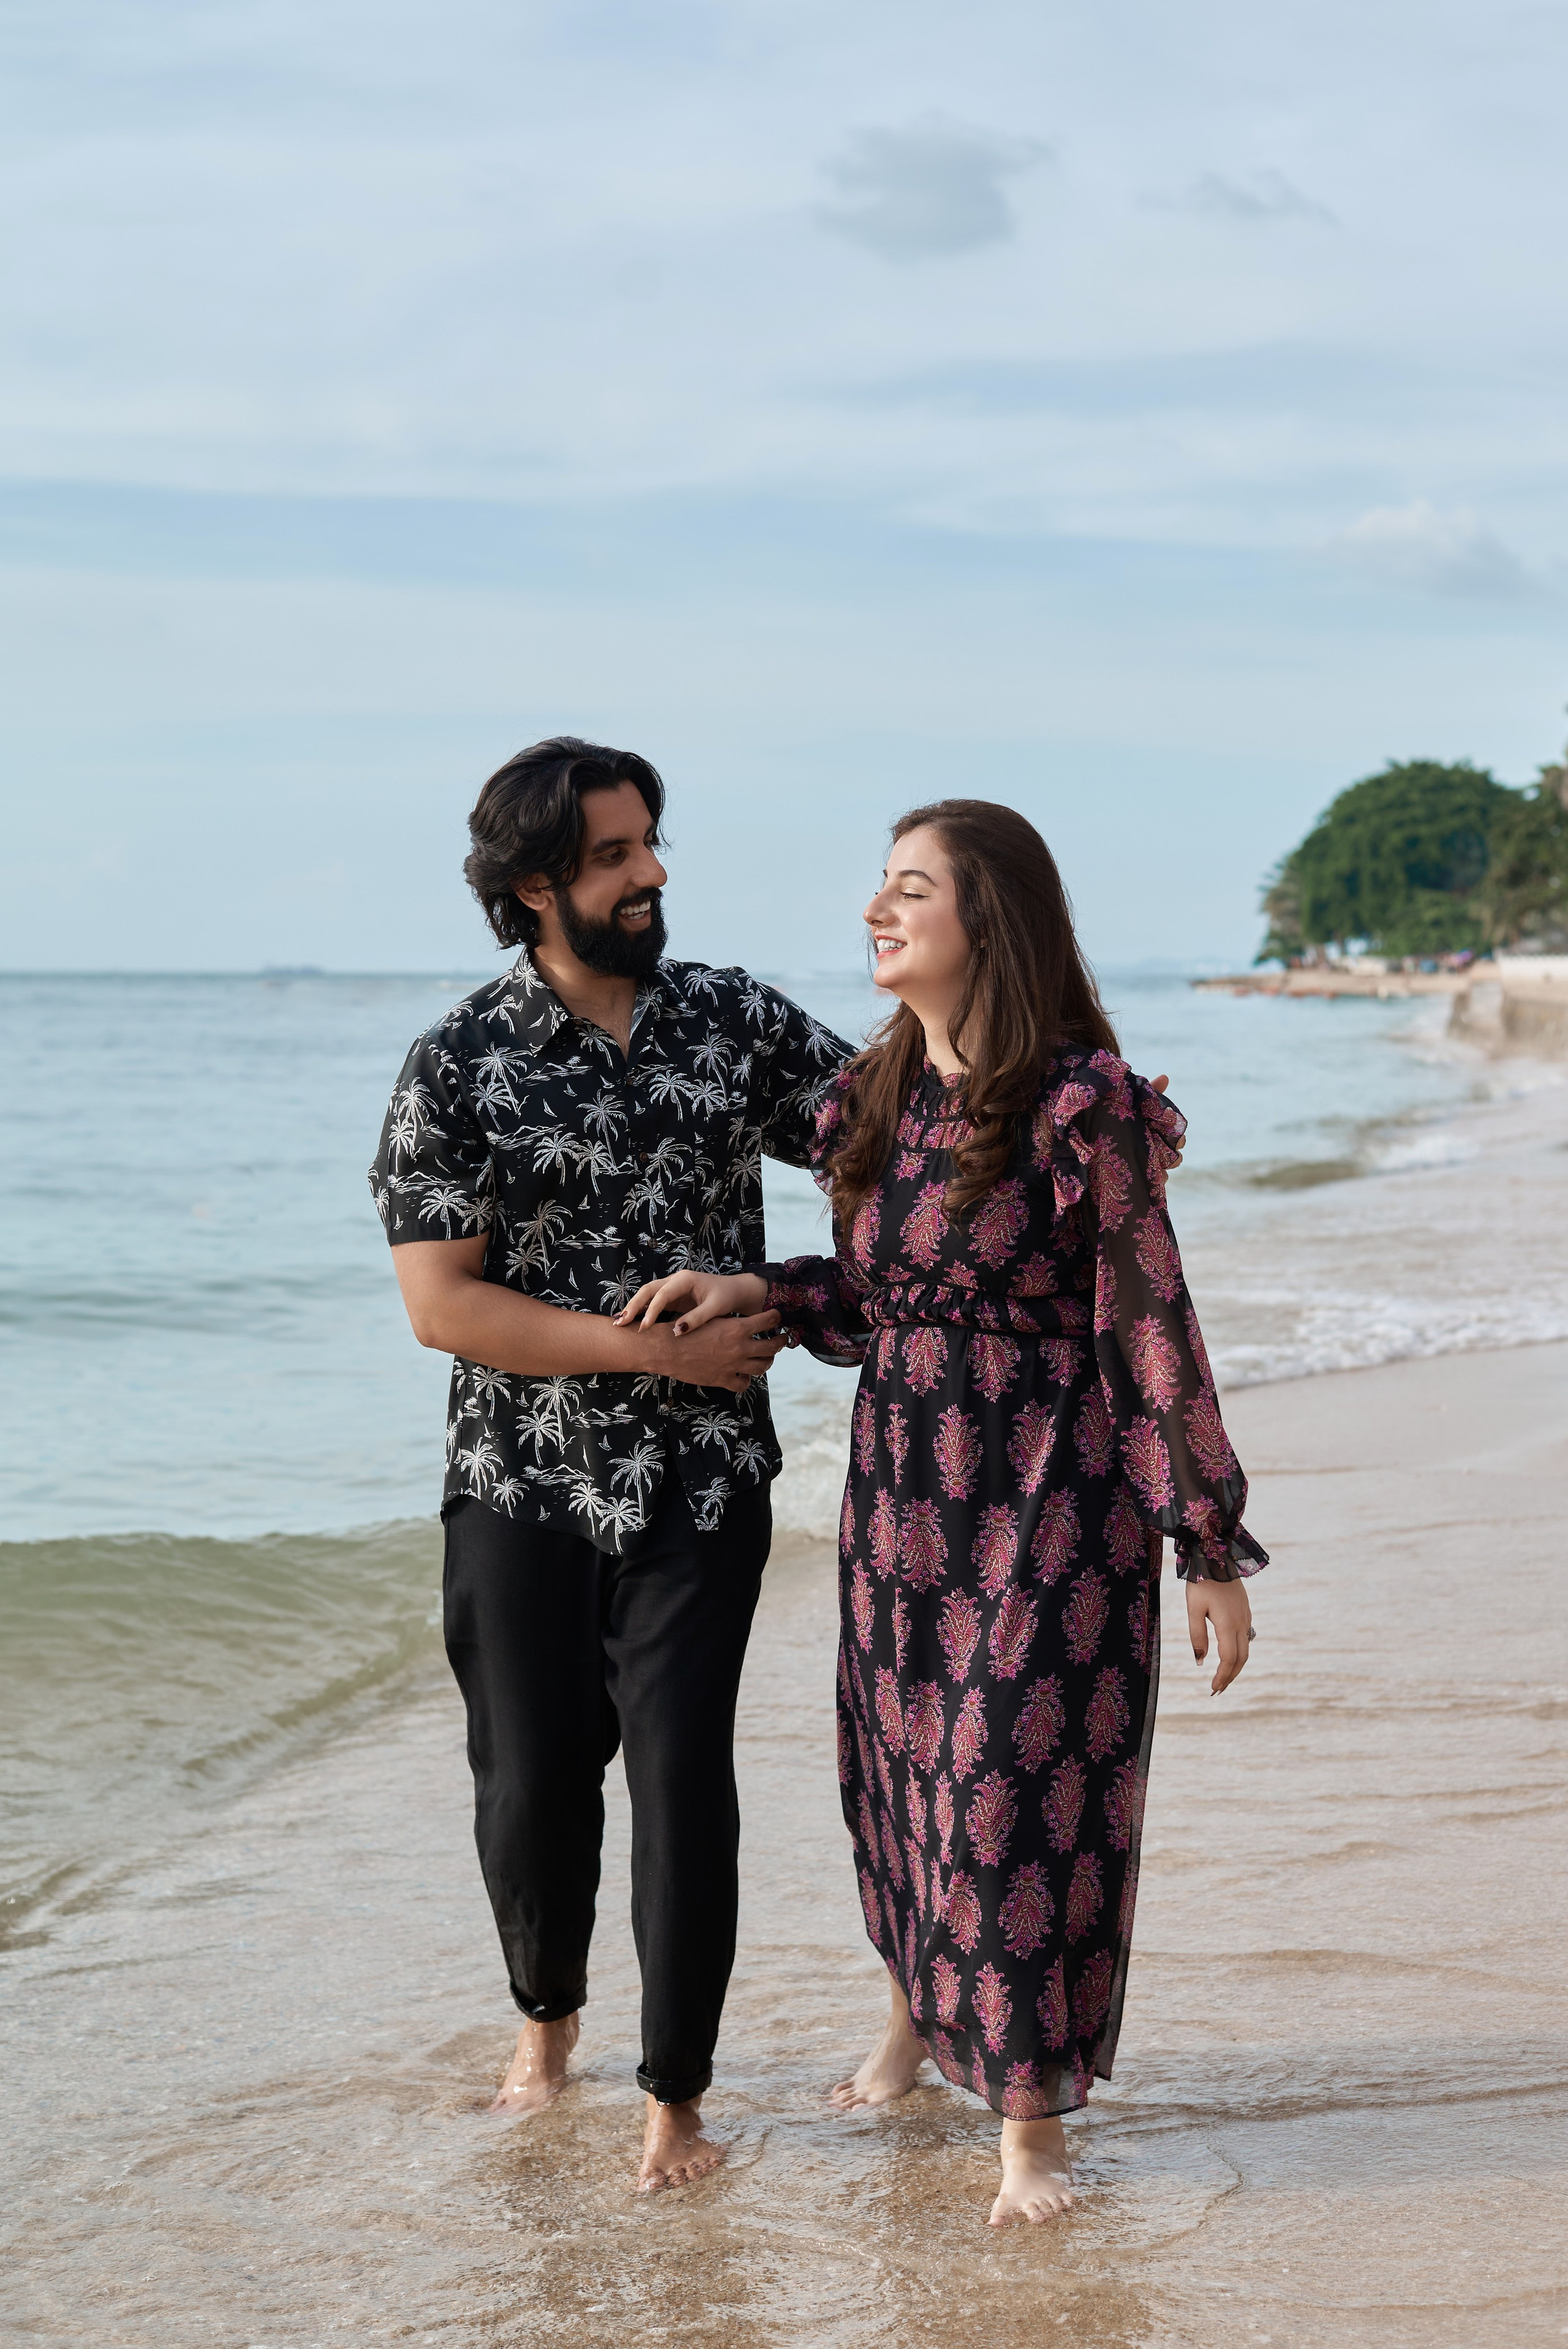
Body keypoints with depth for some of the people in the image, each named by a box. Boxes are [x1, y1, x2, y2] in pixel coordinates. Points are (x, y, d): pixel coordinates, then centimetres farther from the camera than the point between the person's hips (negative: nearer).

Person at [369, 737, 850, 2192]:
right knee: (532, 1780, 9)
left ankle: (675, 2095, 12)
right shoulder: (459, 1068, -7)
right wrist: (657, 1346, -16)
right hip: (522, 1489, -1)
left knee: (682, 1773, -4)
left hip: (700, 1486, 1)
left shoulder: (737, 1021, 1)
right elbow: (441, 1305, -12)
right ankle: (546, 2018, 37)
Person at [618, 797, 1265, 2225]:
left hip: (1048, 1499, -6)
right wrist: (748, 1292, -4)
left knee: (1022, 1787, -1)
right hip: (900, 1484, 6)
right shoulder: (878, 1096, 6)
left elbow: (1151, 1328, -13)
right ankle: (921, 2010, 42)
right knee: (899, 1761, 17)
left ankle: (1034, 2116, 14)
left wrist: (1210, 1547, -11)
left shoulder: (1083, 1103, -15)